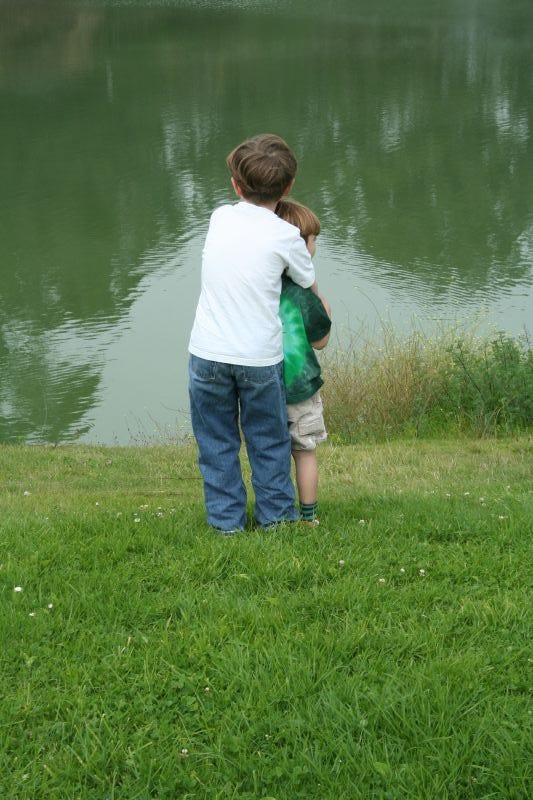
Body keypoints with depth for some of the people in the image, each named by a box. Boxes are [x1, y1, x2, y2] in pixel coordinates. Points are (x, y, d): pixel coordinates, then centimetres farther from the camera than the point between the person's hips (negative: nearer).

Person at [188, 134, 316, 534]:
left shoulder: (219, 218, 2)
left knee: (217, 444, 14)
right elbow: (311, 288, 6)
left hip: (208, 353, 2)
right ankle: (276, 516, 26)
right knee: (269, 442, 15)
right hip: (260, 357, -2)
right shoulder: (286, 236, -8)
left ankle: (227, 521, 21)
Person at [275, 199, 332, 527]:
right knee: (305, 452, 11)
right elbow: (320, 340, -7)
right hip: (298, 387, -4)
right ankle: (309, 516, 18)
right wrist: (326, 309, 8)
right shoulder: (301, 290, -17)